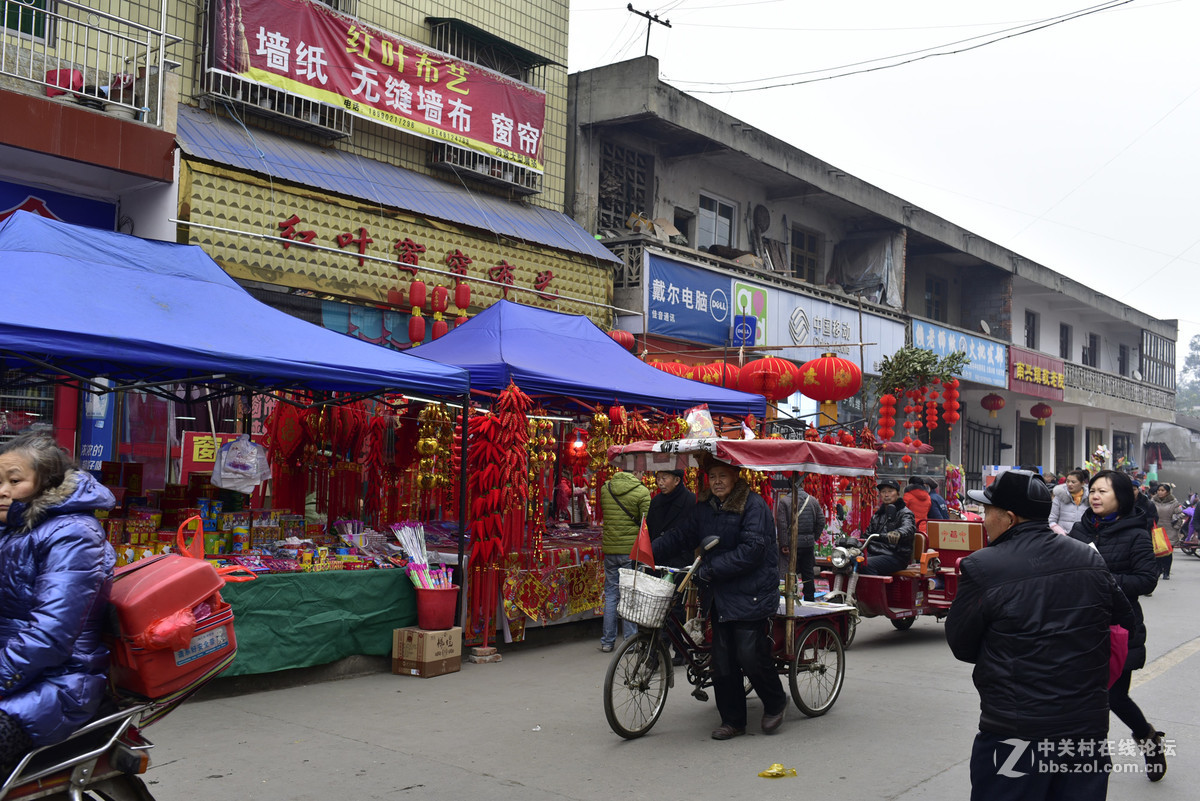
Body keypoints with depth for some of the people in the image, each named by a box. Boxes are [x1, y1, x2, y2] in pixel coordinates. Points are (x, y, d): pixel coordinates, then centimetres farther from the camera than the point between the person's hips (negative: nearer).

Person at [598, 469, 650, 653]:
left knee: (611, 594, 11)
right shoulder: (641, 491, -11)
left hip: (609, 549, 4)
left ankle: (607, 642, 15)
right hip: (632, 550, -4)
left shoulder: (605, 489, 2)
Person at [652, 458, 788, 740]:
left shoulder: (754, 505, -12)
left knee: (750, 656, -8)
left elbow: (751, 550, -20)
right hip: (720, 594, 7)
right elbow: (684, 535, 15)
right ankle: (732, 720, 18)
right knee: (722, 659, 6)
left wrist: (711, 568, -22)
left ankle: (775, 703, 20)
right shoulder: (705, 507, 11)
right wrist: (651, 551, 1)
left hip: (750, 595, -6)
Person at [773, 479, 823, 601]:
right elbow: (821, 521, 8)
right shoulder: (812, 500, 6)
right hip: (809, 543, 4)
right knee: (808, 573, 14)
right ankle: (810, 599, 21)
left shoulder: (784, 501, -8)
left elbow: (781, 524, -12)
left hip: (792, 543, -4)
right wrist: (813, 538, 15)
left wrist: (784, 544, -10)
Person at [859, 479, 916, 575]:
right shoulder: (877, 515, 24)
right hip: (873, 552, 6)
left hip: (896, 556, -6)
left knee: (866, 564, -34)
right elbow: (867, 534, 29)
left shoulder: (904, 513, 1)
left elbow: (909, 527, -23)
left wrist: (898, 533, -47)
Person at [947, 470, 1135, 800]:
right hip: (1088, 727, 5)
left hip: (1015, 732, -5)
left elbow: (961, 646, -5)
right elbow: (1125, 623, 13)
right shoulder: (1091, 560, 0)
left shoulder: (981, 568, -15)